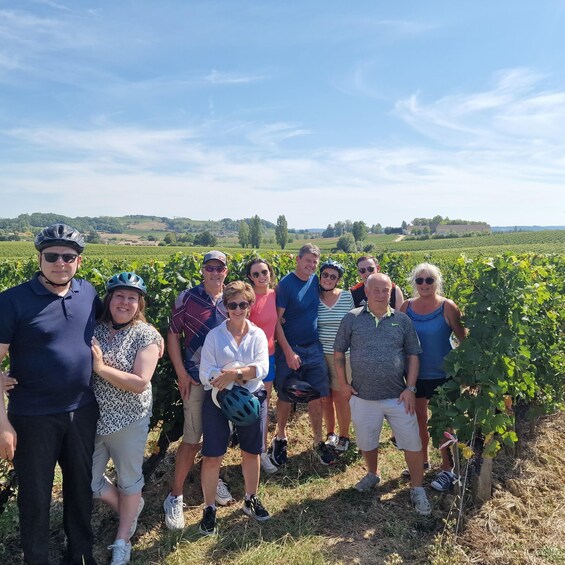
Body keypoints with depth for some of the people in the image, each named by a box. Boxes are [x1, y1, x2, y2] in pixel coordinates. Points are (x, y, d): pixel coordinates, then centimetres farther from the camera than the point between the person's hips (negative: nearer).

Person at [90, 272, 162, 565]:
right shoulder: (94, 328, -3)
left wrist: (100, 367, -22)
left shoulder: (146, 335, -14)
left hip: (128, 420, -4)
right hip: (92, 416, 4)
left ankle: (122, 541, 38)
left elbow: (140, 383, -20)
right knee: (87, 479, 15)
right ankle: (128, 509, 45)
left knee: (129, 479, 14)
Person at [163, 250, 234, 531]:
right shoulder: (187, 298, -6)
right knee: (191, 439, 1)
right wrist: (181, 373, -8)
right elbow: (173, 335, -3)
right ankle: (175, 497, 17)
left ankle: (213, 479, 40)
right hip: (196, 380, -3)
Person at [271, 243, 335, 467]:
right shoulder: (286, 284, -12)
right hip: (290, 349, -4)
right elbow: (276, 321, -14)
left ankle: (318, 442, 23)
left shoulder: (316, 281, 3)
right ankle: (280, 439, 29)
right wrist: (289, 352, -16)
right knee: (285, 397, 9)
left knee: (316, 397, 9)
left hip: (314, 348, 4)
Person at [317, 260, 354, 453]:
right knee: (325, 397, 11)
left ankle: (344, 437, 24)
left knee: (341, 397, 5)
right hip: (320, 354, 2)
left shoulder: (347, 297, -6)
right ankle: (331, 434, 32)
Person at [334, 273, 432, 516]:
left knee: (413, 444, 4)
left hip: (398, 396, 0)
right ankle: (372, 474, 46)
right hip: (363, 397, 0)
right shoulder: (352, 318, -3)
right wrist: (343, 384, -1)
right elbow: (339, 352, 3)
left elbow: (413, 355, 4)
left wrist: (410, 388, -4)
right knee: (366, 443, 18)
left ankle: (418, 491, 25)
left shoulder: (402, 320, 0)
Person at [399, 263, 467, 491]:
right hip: (416, 374, 4)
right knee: (419, 419, 17)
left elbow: (464, 339, -8)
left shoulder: (447, 307, -14)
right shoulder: (407, 306, -3)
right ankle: (422, 460, 38)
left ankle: (447, 469, 25)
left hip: (442, 375, -4)